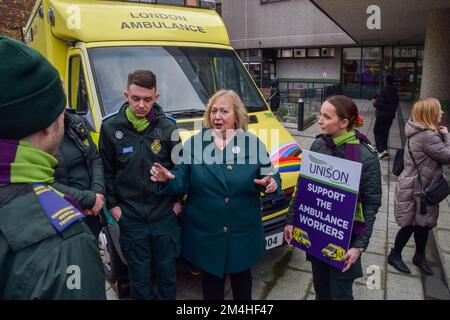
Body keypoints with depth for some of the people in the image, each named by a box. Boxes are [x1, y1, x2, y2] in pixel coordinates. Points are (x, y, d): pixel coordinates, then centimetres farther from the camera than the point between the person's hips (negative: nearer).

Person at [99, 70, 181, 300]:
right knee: (139, 273, 14)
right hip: (130, 218, 0)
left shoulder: (167, 127, -4)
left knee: (167, 270, 16)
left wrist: (178, 200, 2)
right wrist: (112, 204, 0)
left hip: (165, 215, 1)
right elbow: (105, 171, 3)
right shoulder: (110, 128, -5)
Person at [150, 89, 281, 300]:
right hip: (205, 232, 0)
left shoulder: (253, 143, -3)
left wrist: (271, 183, -24)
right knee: (211, 279, 18)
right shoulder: (194, 143, -2)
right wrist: (168, 179, -23)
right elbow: (182, 181, -3)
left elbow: (269, 176, -2)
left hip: (243, 232, 1)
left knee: (241, 276, 22)